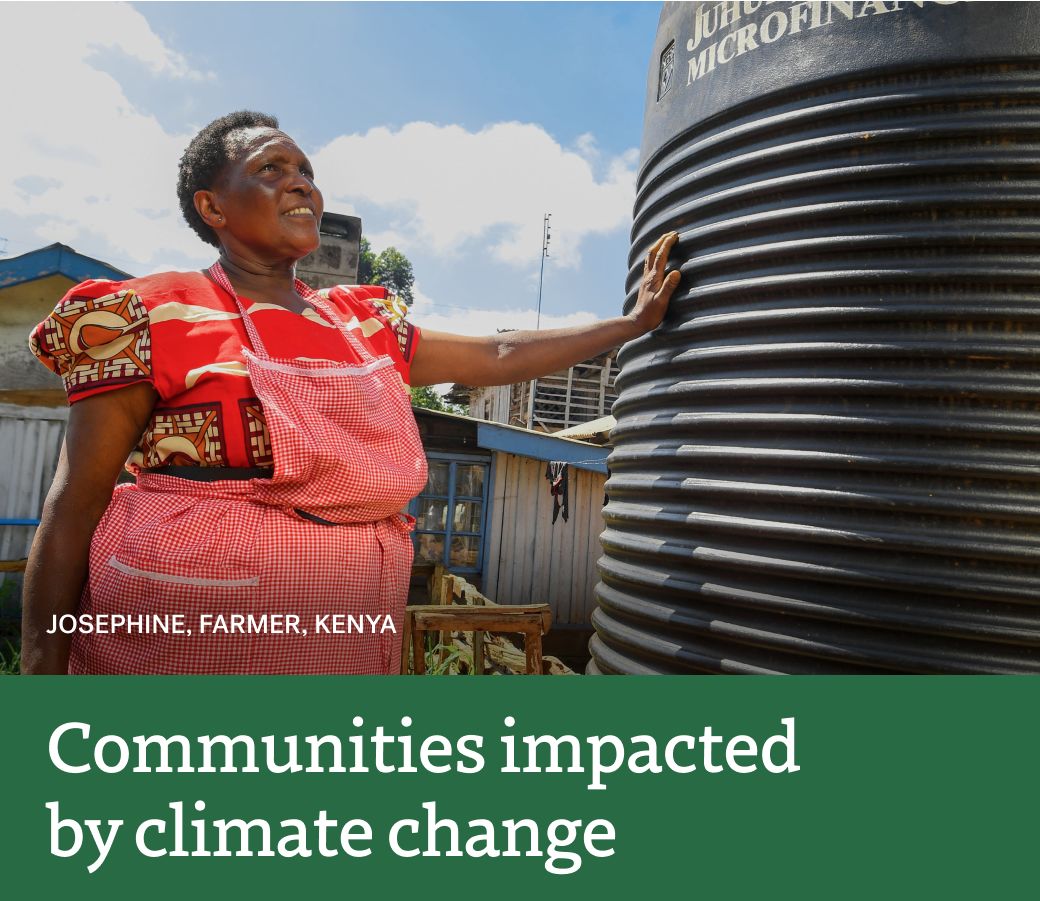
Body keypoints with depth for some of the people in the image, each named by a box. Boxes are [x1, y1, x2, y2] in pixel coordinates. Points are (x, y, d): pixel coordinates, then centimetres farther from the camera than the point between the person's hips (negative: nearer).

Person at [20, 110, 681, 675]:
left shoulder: (361, 322, 12)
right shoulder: (154, 315, -4)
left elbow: (498, 356, 18)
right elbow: (74, 508, -5)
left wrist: (634, 320, 21)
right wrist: (43, 664, -11)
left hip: (346, 640, 6)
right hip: (188, 641, -5)